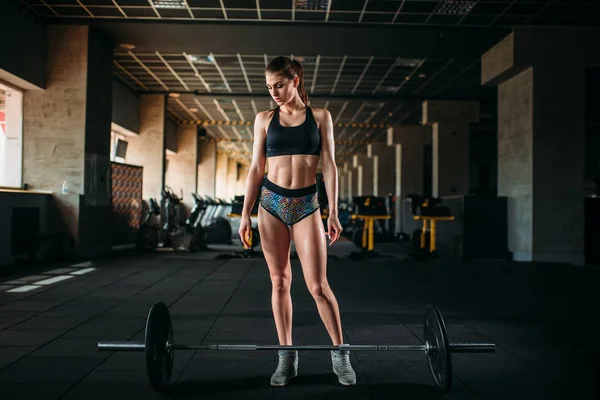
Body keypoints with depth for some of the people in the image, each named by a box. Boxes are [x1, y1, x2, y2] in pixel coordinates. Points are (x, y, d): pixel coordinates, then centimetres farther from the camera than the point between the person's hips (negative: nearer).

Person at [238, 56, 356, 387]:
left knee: (318, 285, -4)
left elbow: (329, 166, 1)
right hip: (272, 203, 2)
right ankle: (286, 357, 16)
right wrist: (245, 214, 2)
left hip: (307, 204, -2)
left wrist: (333, 213, -5)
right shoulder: (264, 119, 7)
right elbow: (256, 169, 7)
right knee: (280, 282, 5)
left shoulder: (320, 117, 4)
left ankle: (340, 354, 12)